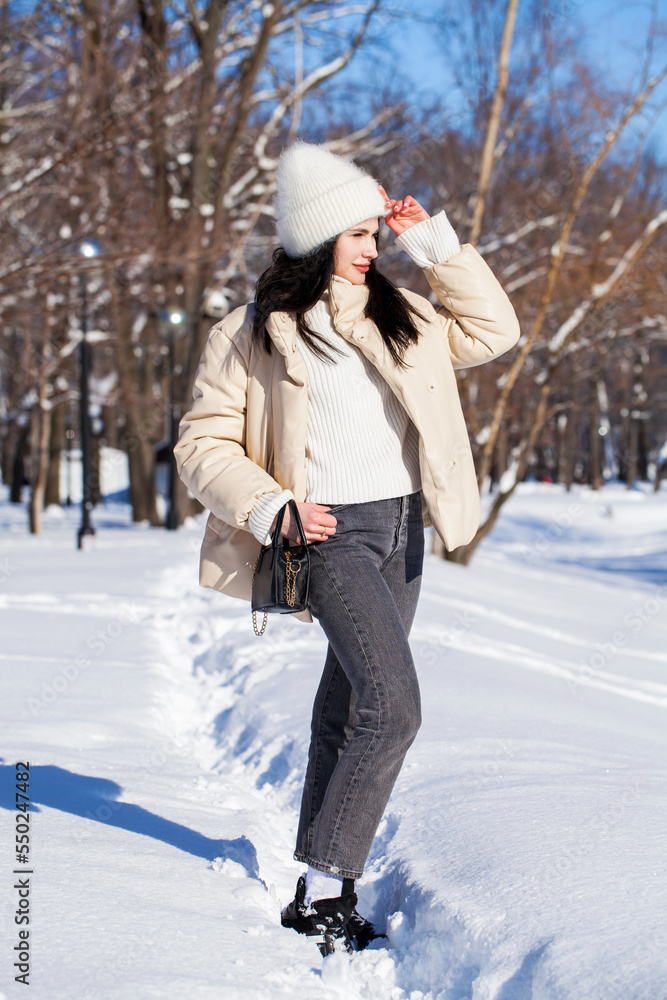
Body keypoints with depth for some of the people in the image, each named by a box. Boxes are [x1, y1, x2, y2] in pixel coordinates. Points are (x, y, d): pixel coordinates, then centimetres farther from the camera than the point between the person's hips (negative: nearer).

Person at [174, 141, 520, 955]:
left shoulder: (398, 315, 12)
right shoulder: (252, 334, -4)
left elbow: (491, 330, 17)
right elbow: (202, 445, -3)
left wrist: (434, 243, 8)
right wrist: (270, 508, -17)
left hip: (402, 527, 7)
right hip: (333, 532, -6)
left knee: (349, 709, 12)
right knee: (393, 706, -20)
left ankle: (317, 895, 22)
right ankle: (327, 888, -9)